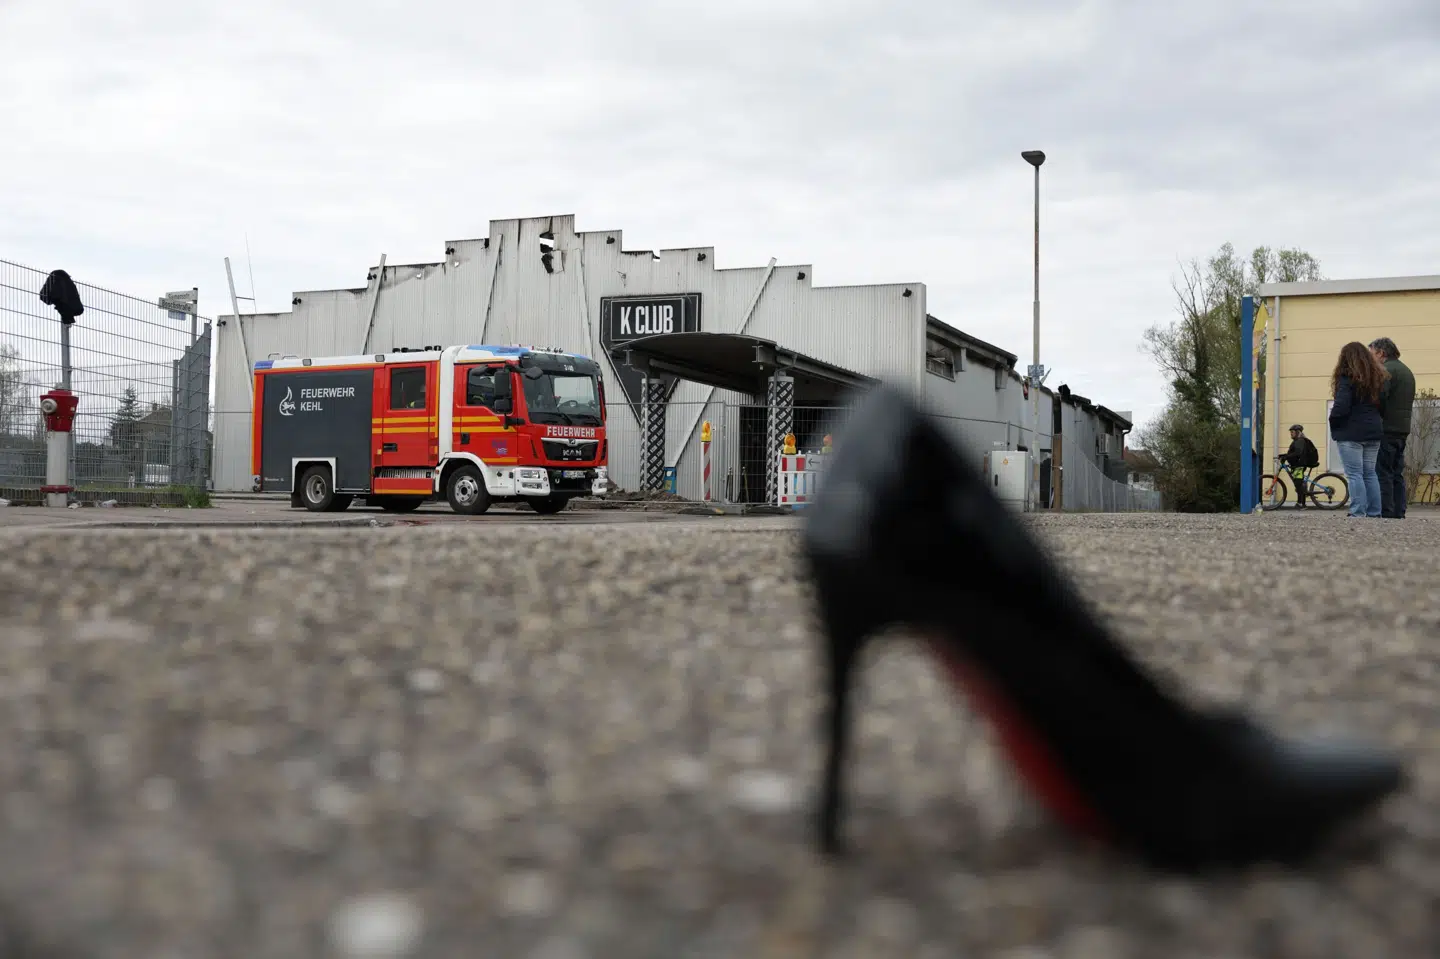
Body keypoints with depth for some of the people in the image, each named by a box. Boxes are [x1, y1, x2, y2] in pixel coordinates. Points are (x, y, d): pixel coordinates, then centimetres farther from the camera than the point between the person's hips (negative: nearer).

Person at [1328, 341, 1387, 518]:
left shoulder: (1347, 378, -13)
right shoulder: (1377, 377, 11)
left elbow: (1341, 407, -18)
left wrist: (1333, 421, -1)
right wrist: (1373, 420, 17)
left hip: (1351, 433, -7)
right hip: (1373, 432, 7)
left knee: (1355, 474, -5)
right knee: (1370, 474, 12)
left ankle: (1358, 514, -8)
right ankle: (1374, 514, 12)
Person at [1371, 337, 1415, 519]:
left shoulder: (1386, 370, -11)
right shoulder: (1407, 371, 20)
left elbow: (1380, 398, -20)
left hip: (1387, 429, -9)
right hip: (1403, 429, 9)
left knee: (1383, 472, -8)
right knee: (1397, 473, 11)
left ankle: (1386, 512, -11)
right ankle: (1399, 512, 10)